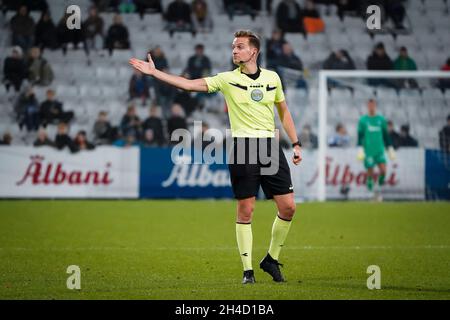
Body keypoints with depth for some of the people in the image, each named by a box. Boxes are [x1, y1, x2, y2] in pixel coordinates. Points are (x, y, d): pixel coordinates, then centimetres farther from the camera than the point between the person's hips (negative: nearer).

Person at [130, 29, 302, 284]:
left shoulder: (272, 78, 9)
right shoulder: (228, 79, 2)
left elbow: (284, 111, 19)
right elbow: (189, 84, -4)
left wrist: (296, 143, 15)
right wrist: (154, 72, -11)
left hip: (270, 145, 3)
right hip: (242, 146, -2)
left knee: (288, 207, -2)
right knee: (245, 210, -3)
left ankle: (272, 259, 18)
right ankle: (248, 270, 5)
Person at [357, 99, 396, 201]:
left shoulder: (381, 119, 9)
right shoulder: (363, 120, 2)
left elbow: (386, 135, 15)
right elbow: (360, 136, -1)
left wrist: (390, 149, 12)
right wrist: (360, 149, -11)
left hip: (380, 150, 2)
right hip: (368, 151, -2)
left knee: (383, 170, -13)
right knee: (370, 173, -4)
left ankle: (378, 188, 10)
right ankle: (371, 192, 12)